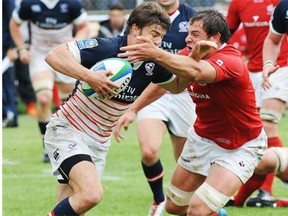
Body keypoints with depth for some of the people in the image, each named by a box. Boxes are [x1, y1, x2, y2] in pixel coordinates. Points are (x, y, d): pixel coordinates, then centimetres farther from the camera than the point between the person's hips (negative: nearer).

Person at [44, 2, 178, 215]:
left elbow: (178, 84, 16)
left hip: (99, 142, 7)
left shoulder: (152, 65, -2)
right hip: (67, 131, -7)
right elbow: (53, 55, -27)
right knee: (91, 193, -28)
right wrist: (90, 77, -38)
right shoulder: (105, 48, -22)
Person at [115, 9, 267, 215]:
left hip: (239, 148, -8)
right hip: (203, 137, 8)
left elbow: (197, 72, -52)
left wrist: (156, 54, -63)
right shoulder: (197, 57, -5)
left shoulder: (230, 61, -31)